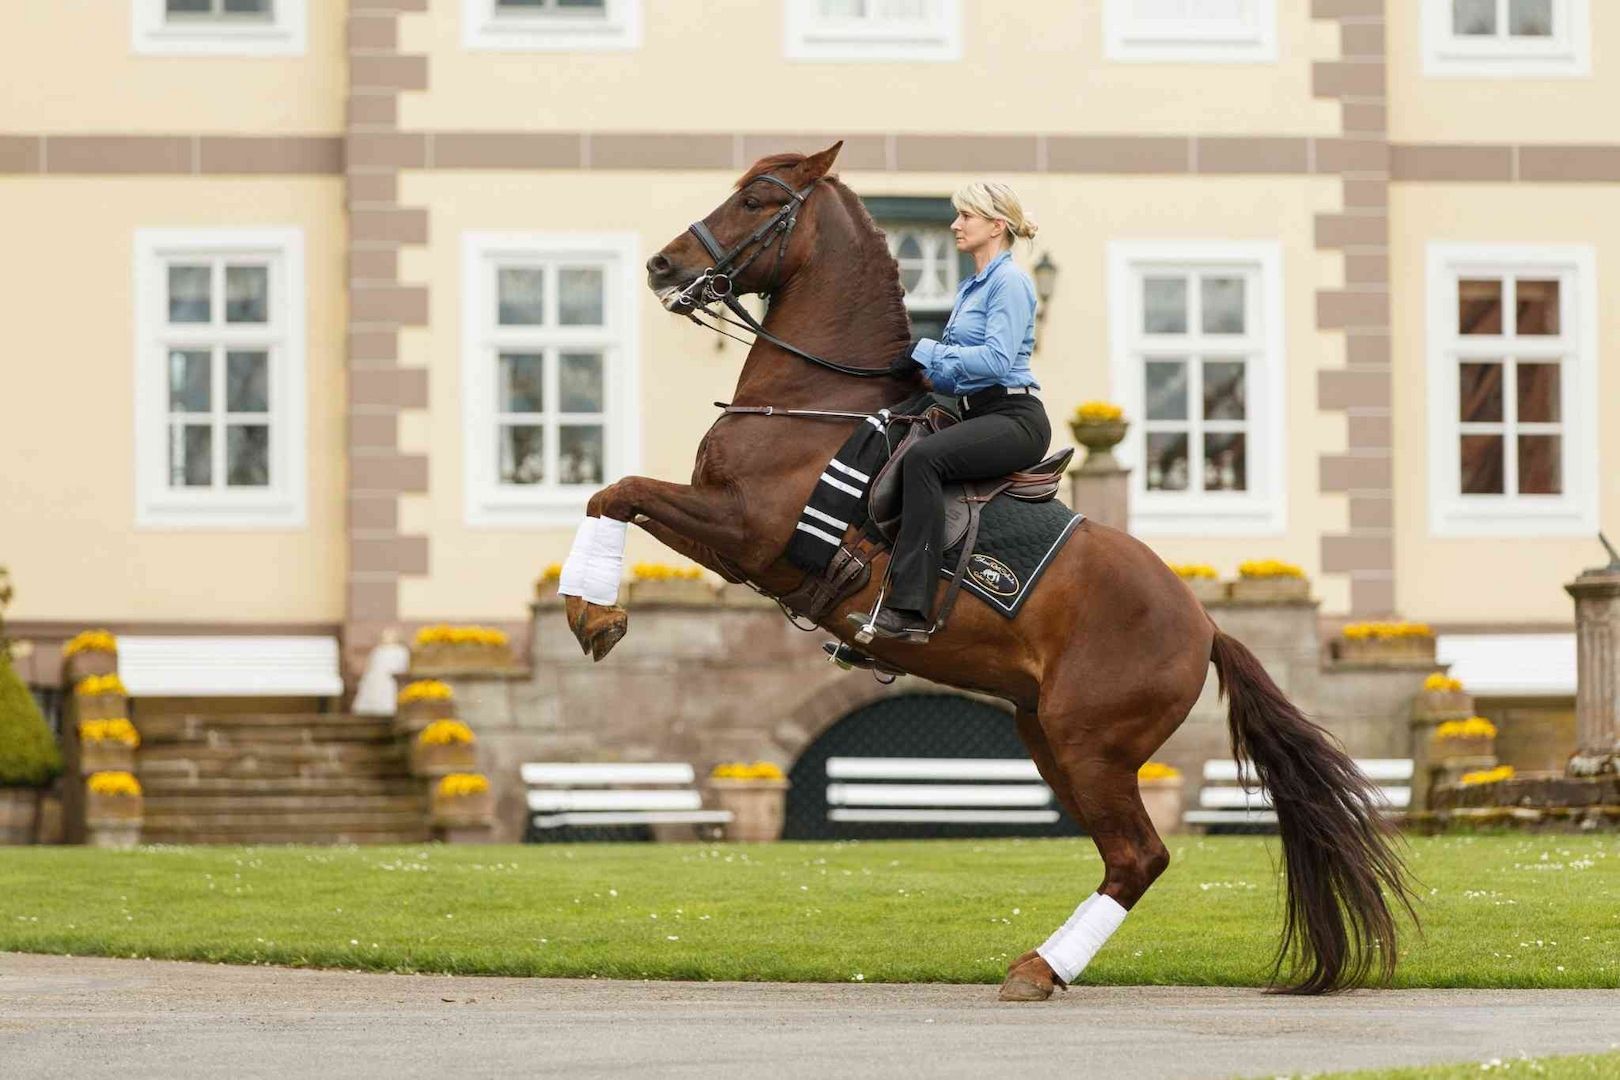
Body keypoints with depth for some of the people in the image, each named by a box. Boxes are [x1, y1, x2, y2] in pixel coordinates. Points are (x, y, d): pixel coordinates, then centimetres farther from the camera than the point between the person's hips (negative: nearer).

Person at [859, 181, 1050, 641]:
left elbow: (997, 359, -21)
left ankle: (910, 609, -39)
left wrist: (926, 352, -17)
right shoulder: (971, 288, 20)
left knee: (922, 458, -33)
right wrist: (917, 370, 6)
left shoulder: (1009, 283, -8)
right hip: (978, 416, 11)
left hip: (1015, 420, -10)